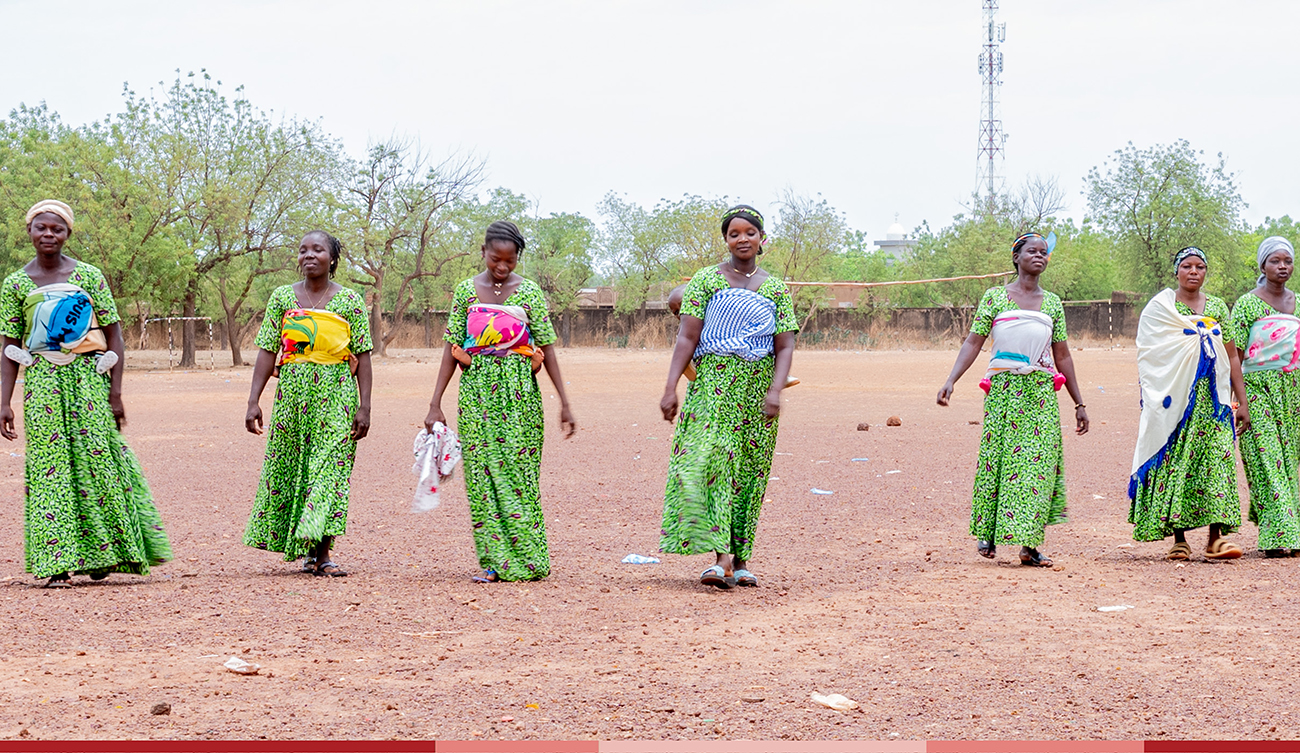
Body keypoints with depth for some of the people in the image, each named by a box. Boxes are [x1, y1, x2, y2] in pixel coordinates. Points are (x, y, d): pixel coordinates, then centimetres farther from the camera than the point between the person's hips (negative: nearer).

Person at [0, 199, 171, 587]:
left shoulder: (88, 276, 2)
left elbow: (113, 335, 3)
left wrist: (116, 392, -3)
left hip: (87, 376, -1)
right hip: (42, 381, 1)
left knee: (96, 459, -3)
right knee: (50, 466, -4)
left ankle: (100, 552, 12)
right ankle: (58, 563, -5)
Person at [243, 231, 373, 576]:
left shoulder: (350, 301, 2)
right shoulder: (283, 297, 7)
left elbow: (363, 356, 1)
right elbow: (267, 351, 4)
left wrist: (364, 406, -6)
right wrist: (253, 401, -3)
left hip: (336, 394, -2)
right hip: (293, 392, 2)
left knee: (331, 465, -9)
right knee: (289, 466, 3)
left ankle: (322, 553, -10)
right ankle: (308, 551, 14)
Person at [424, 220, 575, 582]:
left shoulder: (529, 293, 2)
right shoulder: (466, 291, 6)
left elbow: (547, 349, 2)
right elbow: (451, 349, 6)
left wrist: (565, 404, -2)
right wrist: (435, 404, 2)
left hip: (519, 391, -2)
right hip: (477, 390, 2)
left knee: (519, 470, -4)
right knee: (481, 472, -2)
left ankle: (528, 558, 3)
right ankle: (494, 561, 2)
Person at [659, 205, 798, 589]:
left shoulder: (776, 289, 11)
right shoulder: (706, 280, 4)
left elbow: (785, 346, 4)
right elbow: (687, 338, -2)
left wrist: (776, 389, -13)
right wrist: (671, 388, -12)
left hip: (757, 388, 3)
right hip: (713, 383, -3)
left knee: (749, 470, 2)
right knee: (711, 459, -16)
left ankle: (740, 558, 8)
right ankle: (722, 557, -22)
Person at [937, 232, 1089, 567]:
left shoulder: (1053, 303, 12)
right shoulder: (995, 297, 4)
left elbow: (1063, 356, 16)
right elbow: (973, 343, 0)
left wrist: (1079, 404, 15)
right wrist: (951, 380, -13)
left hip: (1042, 391, 2)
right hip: (1004, 389, -2)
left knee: (1039, 461, -5)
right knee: (997, 457, -3)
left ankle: (1029, 543, -3)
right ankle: (988, 532, 13)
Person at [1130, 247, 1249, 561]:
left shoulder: (1218, 308, 13)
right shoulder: (1160, 307, 5)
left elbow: (1232, 357, 12)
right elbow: (1150, 357, 4)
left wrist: (1242, 401, 8)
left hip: (1213, 399, 2)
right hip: (1175, 397, -2)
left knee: (1217, 458, -9)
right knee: (1175, 461, -4)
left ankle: (1216, 537, -11)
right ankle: (1179, 538, 2)